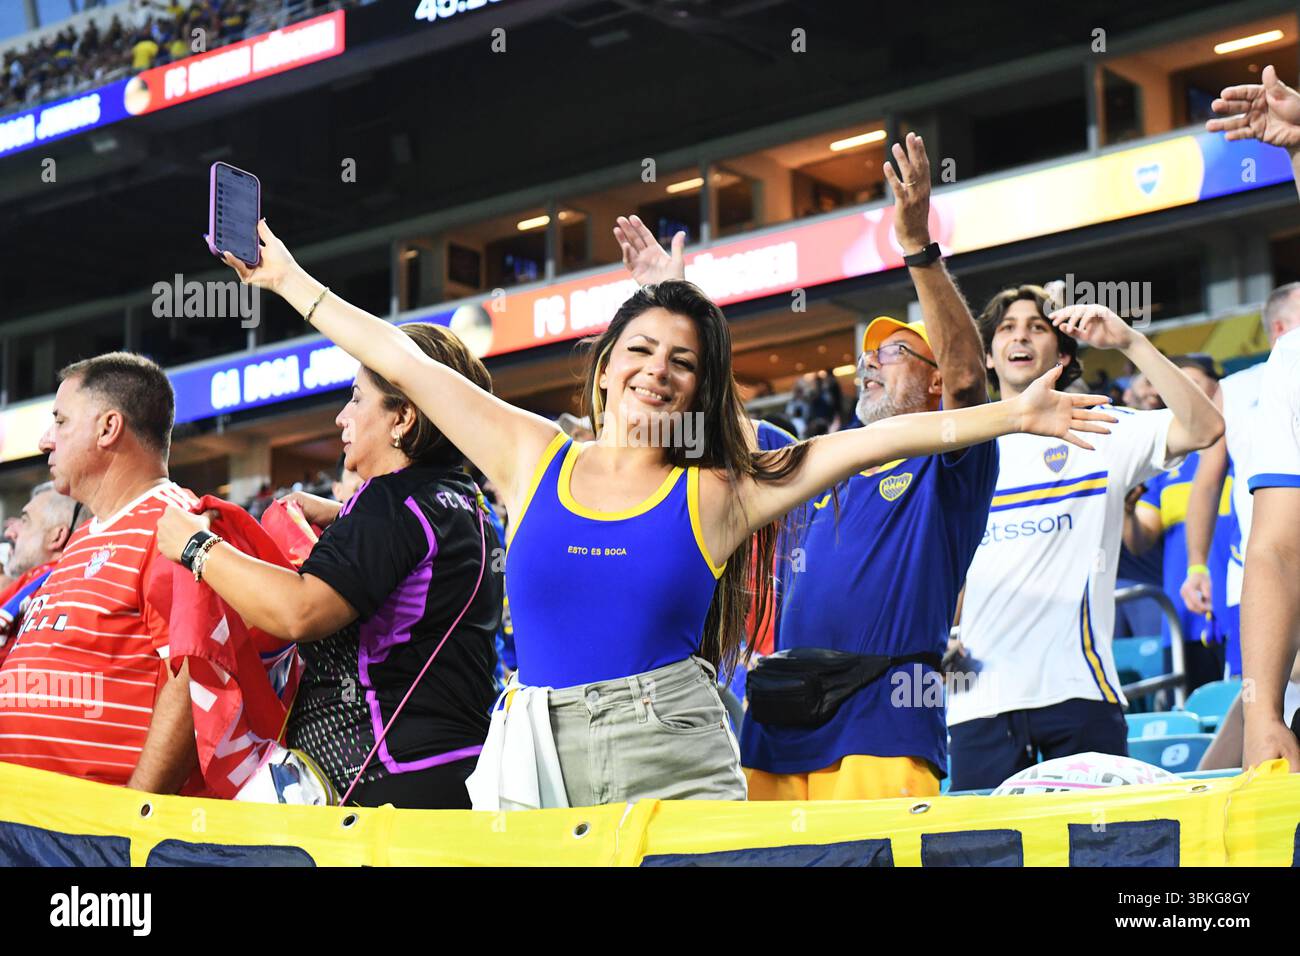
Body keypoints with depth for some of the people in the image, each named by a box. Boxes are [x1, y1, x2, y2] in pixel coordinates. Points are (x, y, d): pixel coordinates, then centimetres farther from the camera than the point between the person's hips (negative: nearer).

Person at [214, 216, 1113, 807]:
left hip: (676, 761, -2)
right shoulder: (534, 457, 8)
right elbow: (405, 362, 12)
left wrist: (1010, 415, -5)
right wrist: (290, 280, 16)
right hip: (544, 754, 2)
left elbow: (873, 439, -1)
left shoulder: (717, 495, 3)